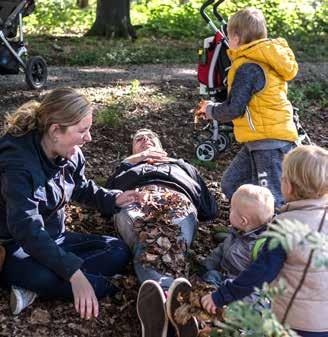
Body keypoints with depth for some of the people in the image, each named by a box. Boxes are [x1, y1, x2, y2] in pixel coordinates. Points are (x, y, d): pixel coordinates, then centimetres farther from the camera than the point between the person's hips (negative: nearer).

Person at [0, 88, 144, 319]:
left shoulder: (71, 154, -2)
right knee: (45, 277, -40)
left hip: (54, 239, 9)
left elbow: (82, 189, 20)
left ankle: (34, 285, -14)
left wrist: (113, 199, -1)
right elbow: (28, 230, -38)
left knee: (120, 251, -7)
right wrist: (74, 273, -47)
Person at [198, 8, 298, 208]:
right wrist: (215, 110, 16)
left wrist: (211, 110, 1)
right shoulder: (264, 61, 13)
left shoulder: (248, 67, -16)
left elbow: (234, 109, -19)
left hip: (268, 141, -10)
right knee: (232, 183, 17)